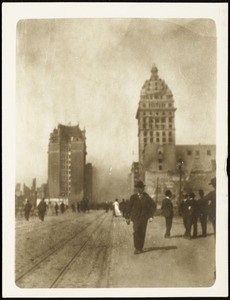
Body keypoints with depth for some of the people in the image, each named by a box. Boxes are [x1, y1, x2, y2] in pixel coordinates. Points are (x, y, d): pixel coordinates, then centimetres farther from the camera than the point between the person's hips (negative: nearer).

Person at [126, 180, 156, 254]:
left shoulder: (147, 197, -1)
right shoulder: (133, 197, -2)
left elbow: (153, 206, 1)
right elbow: (129, 207, 2)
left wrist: (151, 216, -6)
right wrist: (128, 218, 3)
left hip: (144, 218, 1)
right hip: (136, 217, -1)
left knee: (142, 233, 4)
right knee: (136, 232, -13)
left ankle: (140, 248, 16)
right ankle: (137, 248, -11)